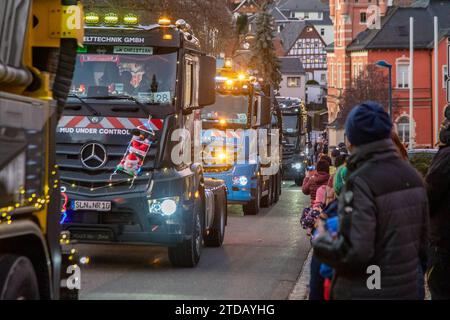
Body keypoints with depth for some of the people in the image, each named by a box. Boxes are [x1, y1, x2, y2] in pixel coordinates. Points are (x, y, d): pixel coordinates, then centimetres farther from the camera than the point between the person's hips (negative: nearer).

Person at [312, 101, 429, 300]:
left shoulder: (360, 182, -19)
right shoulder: (412, 175, 4)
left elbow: (353, 252, -25)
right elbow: (422, 240, 10)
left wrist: (321, 242, -7)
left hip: (366, 292, -7)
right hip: (407, 289, 7)